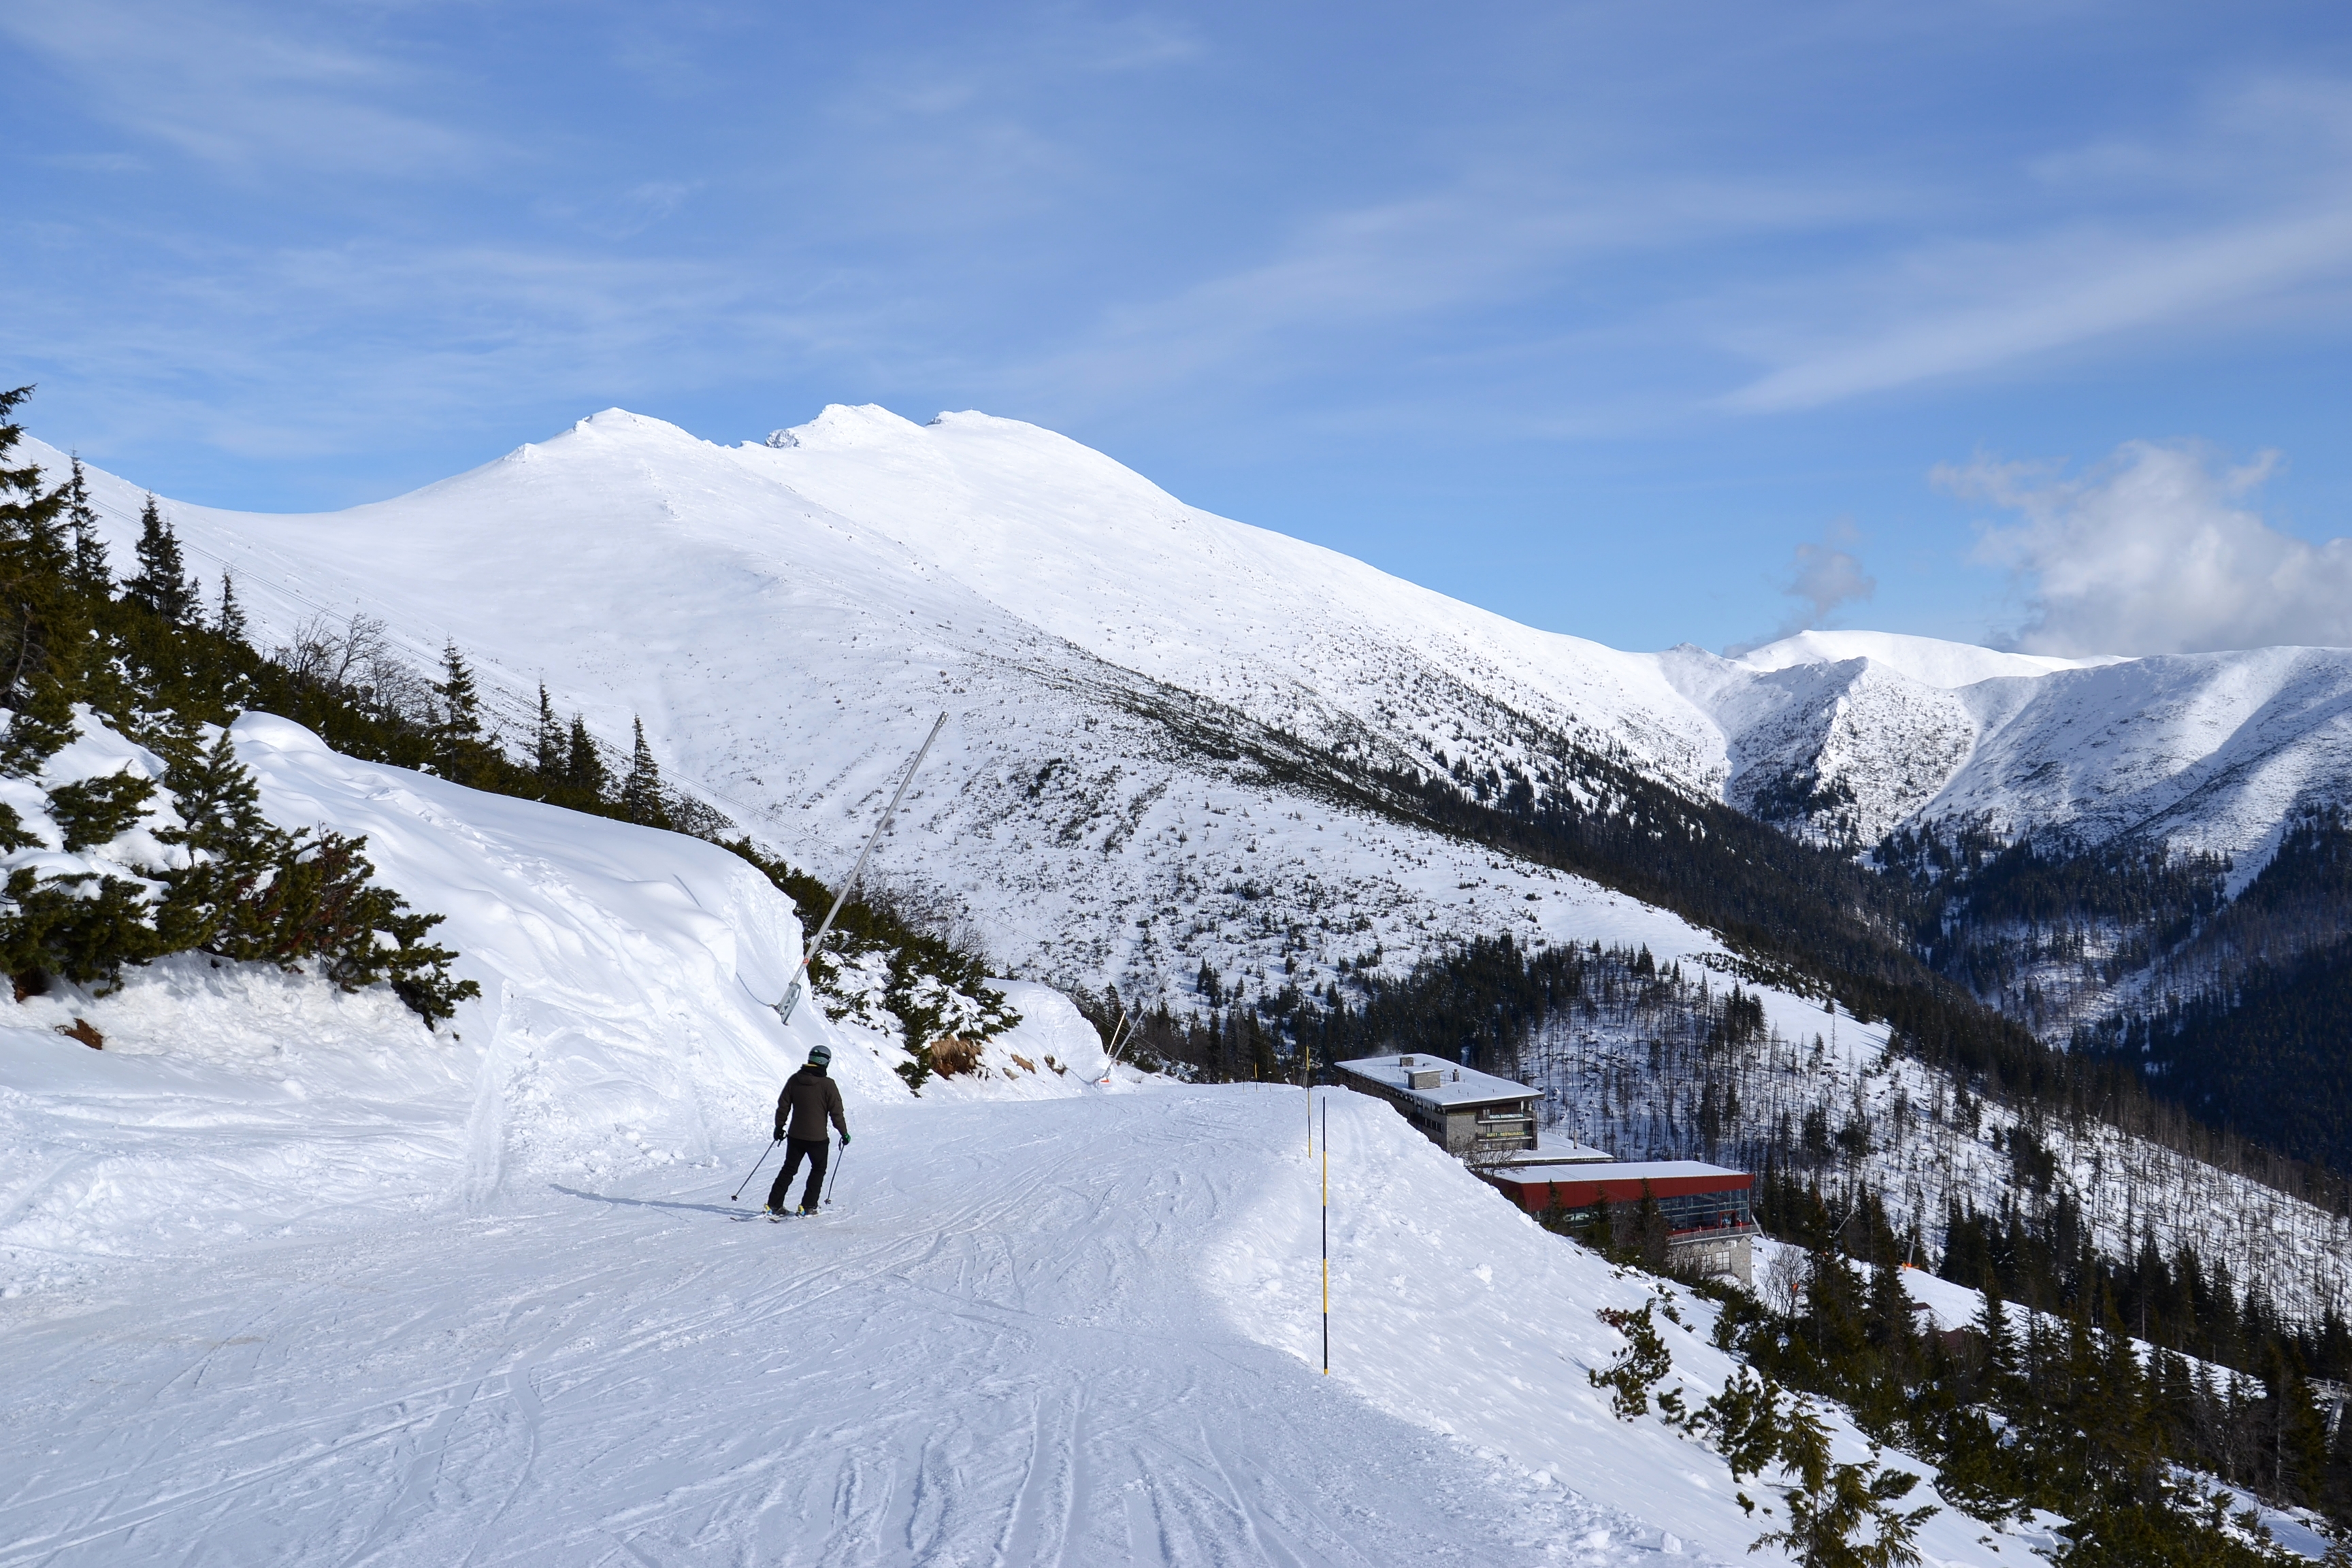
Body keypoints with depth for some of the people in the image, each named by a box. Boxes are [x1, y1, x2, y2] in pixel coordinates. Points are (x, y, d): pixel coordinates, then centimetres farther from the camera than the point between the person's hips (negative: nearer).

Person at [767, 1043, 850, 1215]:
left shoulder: (794, 1080, -1)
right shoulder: (828, 1085, -13)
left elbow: (783, 1105, 6)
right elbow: (836, 1112, -9)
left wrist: (779, 1126, 19)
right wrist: (844, 1133, 3)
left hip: (795, 1135, 4)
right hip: (817, 1137, -4)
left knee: (789, 1169, 15)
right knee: (818, 1170, 14)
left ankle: (774, 1205, 11)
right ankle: (808, 1206, 7)